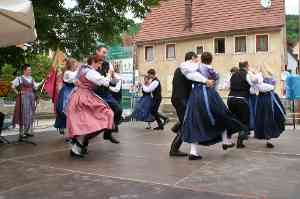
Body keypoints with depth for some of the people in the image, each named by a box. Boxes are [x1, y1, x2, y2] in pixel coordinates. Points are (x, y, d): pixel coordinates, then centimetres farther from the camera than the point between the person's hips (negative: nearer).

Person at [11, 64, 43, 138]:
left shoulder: (31, 78, 11)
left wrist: (42, 82, 0)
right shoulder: (20, 78, -6)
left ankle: (27, 131, 18)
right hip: (24, 98, -6)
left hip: (31, 97, 6)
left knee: (31, 115, 8)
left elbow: (35, 86, 7)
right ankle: (22, 132, 2)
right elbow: (13, 86, -6)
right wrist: (18, 92, -4)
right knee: (24, 115, -4)